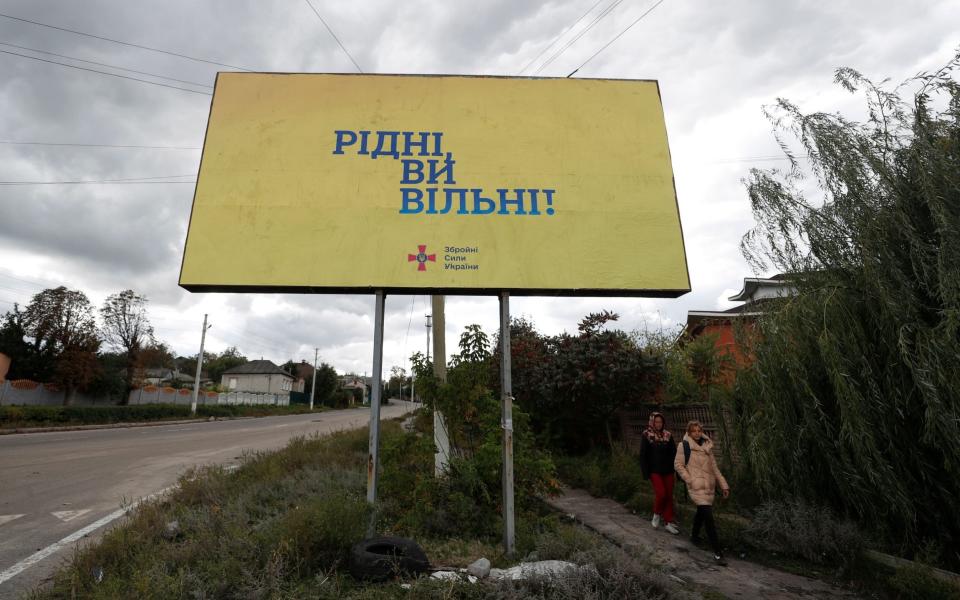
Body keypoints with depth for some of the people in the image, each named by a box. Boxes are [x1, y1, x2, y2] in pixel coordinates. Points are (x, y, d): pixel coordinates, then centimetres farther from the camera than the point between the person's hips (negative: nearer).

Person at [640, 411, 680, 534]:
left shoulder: (667, 435, 4)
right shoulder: (646, 435, -5)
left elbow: (674, 453, 7)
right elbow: (643, 455, -5)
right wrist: (645, 473, -9)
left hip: (668, 470, 4)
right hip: (655, 471, -4)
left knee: (669, 495, 5)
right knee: (661, 494, -13)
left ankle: (668, 522, 18)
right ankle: (656, 515, 14)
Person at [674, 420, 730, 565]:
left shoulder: (707, 446, 10)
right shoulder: (684, 446, -7)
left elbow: (714, 467, 14)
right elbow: (678, 465, -5)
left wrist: (723, 485, 11)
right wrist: (690, 480, -11)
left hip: (709, 486, 6)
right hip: (696, 486, -6)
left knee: (702, 512, 21)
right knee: (708, 516, -14)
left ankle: (694, 535, 45)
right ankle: (717, 553, -9)